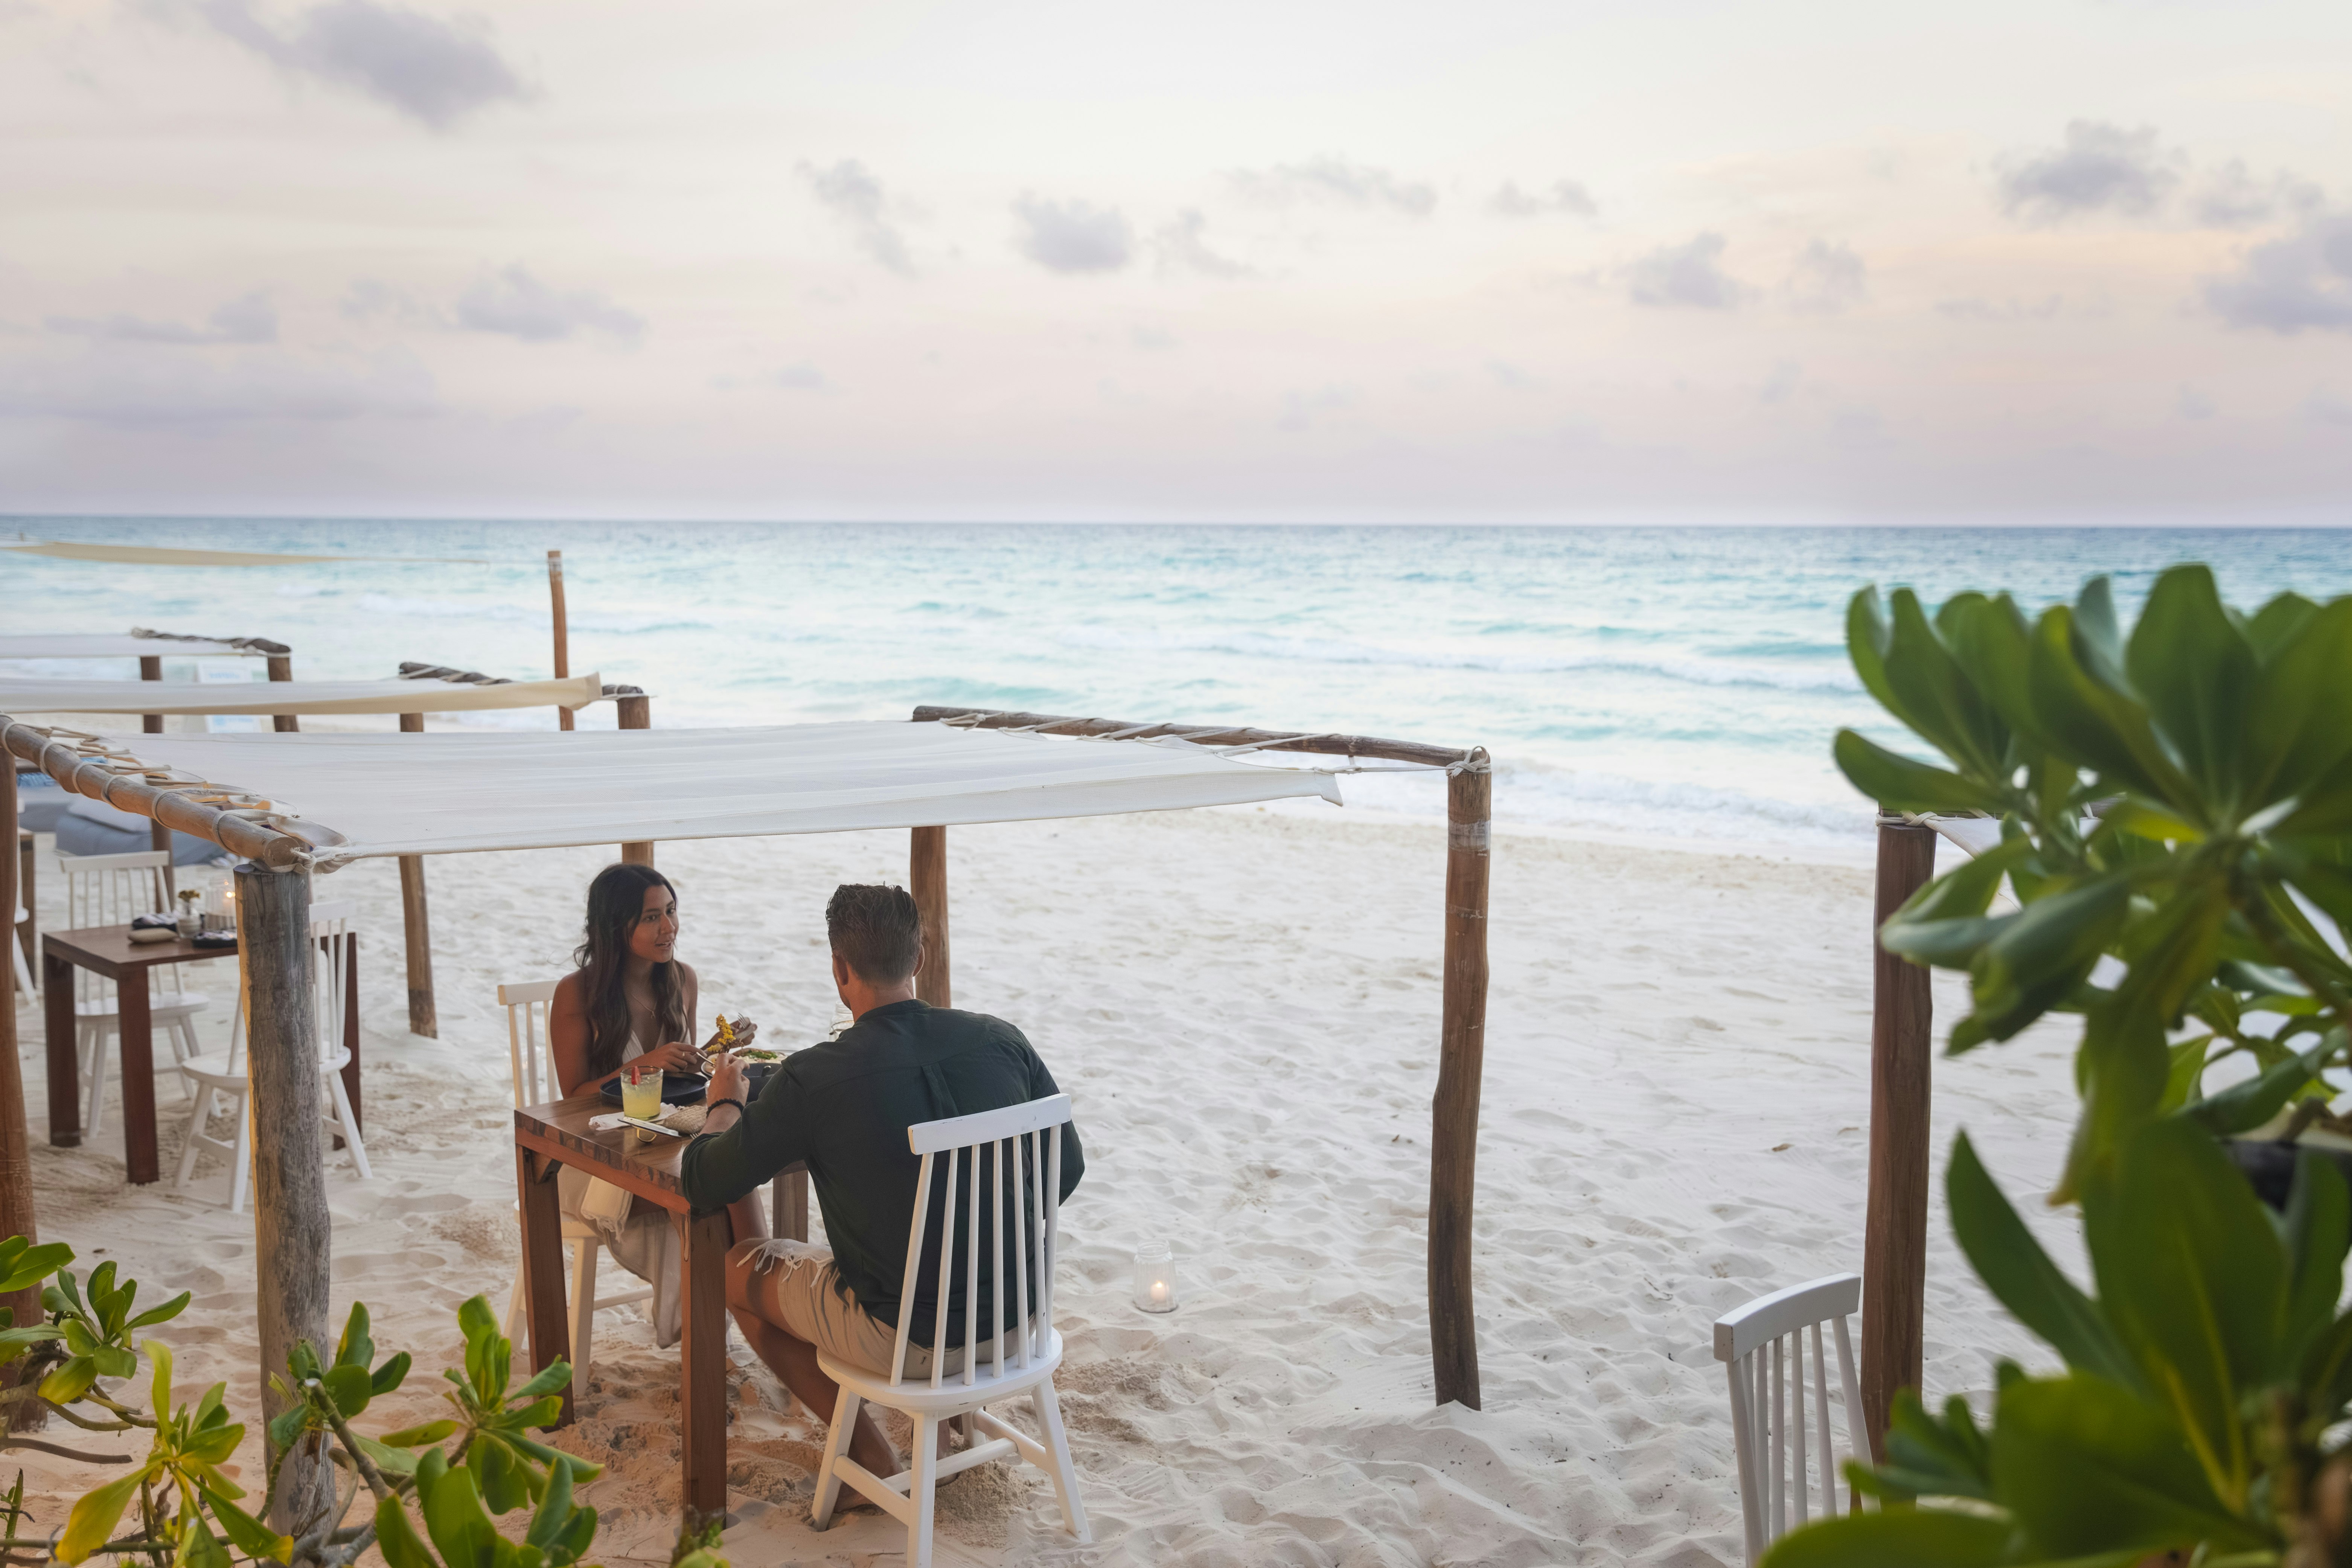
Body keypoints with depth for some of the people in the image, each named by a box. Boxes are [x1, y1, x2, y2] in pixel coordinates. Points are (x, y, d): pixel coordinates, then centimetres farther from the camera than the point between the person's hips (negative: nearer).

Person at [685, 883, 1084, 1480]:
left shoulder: (813, 1078, -17)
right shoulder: (1001, 1041, -6)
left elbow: (701, 1184, -6)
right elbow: (1068, 1168, 4)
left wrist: (725, 1105, 15)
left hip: (906, 1337, -5)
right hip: (1019, 1319, 5)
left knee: (739, 1268, 20)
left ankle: (875, 1461, 21)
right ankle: (945, 1425, 36)